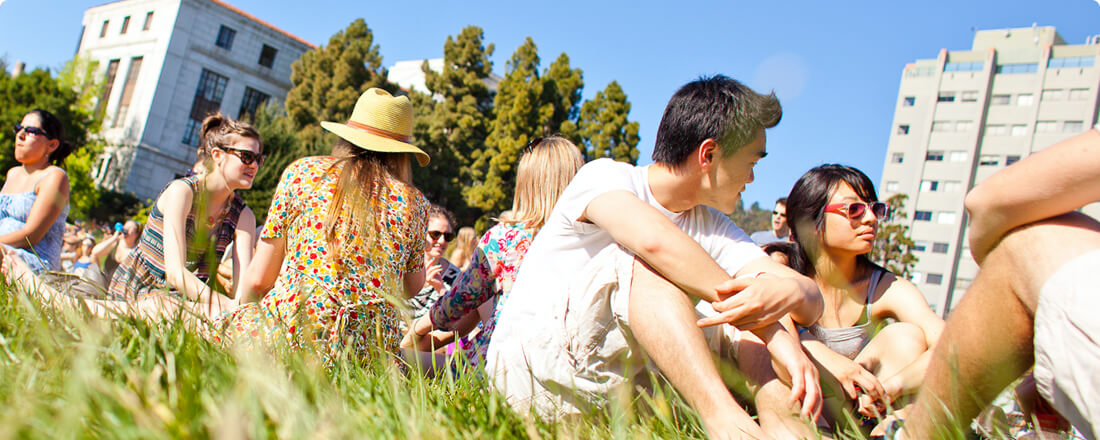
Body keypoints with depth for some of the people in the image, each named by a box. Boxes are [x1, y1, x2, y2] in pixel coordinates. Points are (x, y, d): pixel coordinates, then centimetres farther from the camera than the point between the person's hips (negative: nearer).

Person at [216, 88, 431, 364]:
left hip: (291, 333, -3)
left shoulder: (301, 172, 5)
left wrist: (242, 311, 27)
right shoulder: (414, 203, 8)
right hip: (372, 350, 4)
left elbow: (258, 279, 6)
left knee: (221, 326, 24)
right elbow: (413, 288, 22)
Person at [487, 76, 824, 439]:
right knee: (645, 260, -28)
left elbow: (812, 298, -4)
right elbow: (654, 238, -34)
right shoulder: (605, 176, -10)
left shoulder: (712, 228, 8)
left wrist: (788, 292, -31)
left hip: (616, 376, 6)